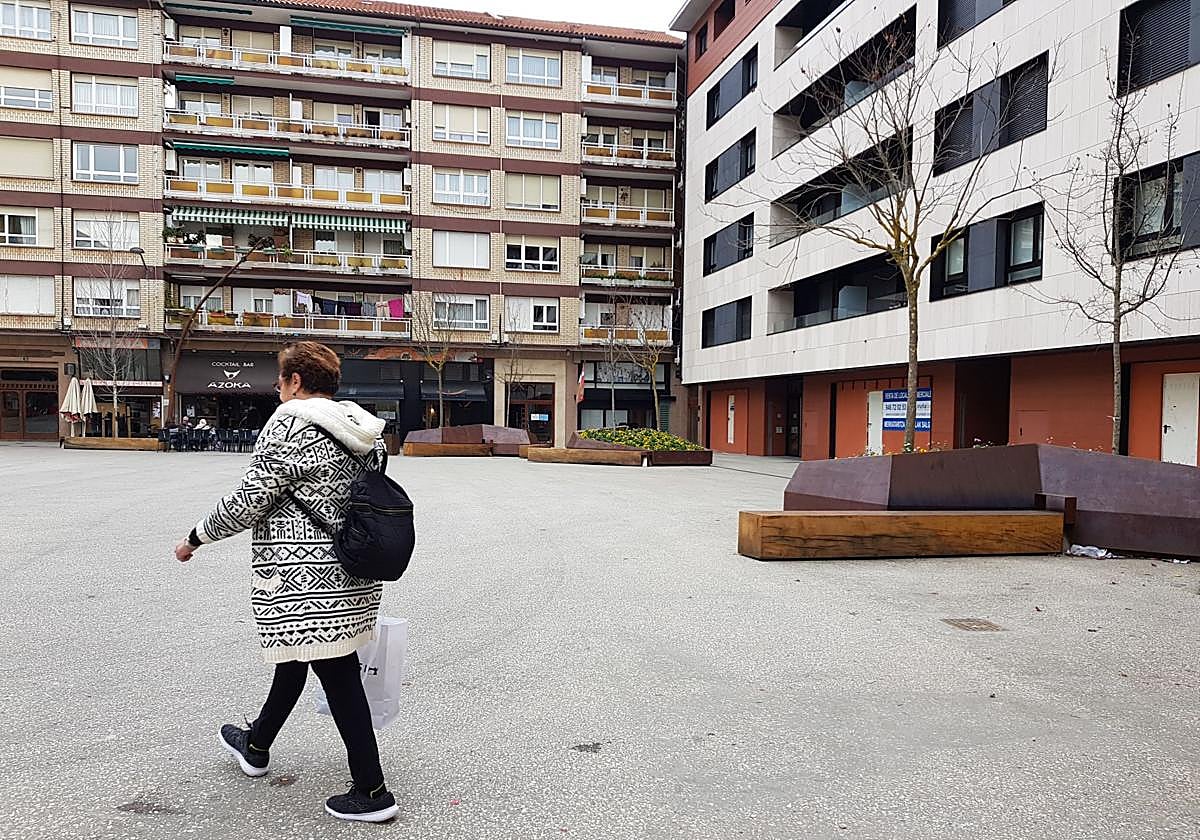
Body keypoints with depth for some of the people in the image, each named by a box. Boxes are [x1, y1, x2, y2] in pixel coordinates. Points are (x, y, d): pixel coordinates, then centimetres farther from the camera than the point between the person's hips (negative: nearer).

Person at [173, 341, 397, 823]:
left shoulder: (289, 428, -15)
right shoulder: (360, 431, 9)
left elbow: (247, 502, -13)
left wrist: (196, 538, 3)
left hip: (306, 580, -9)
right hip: (352, 571, 9)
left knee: (338, 675, -2)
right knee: (297, 657, 25)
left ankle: (372, 792, 7)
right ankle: (256, 745, 47)